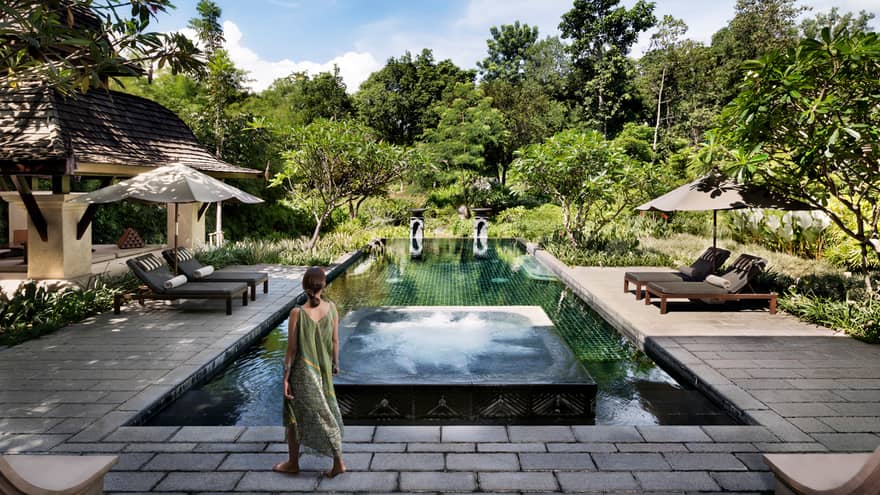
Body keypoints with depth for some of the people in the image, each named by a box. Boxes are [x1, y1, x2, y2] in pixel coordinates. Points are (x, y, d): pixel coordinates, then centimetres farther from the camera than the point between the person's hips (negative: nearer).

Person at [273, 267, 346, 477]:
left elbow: (291, 349, -14)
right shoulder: (331, 308, -10)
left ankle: (293, 463, 32)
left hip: (302, 372, -4)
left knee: (294, 415, 16)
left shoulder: (297, 313, -20)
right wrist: (335, 363, 15)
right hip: (323, 370, 4)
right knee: (326, 412, 19)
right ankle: (338, 462, 24)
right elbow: (335, 340, 0)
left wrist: (286, 378, -5)